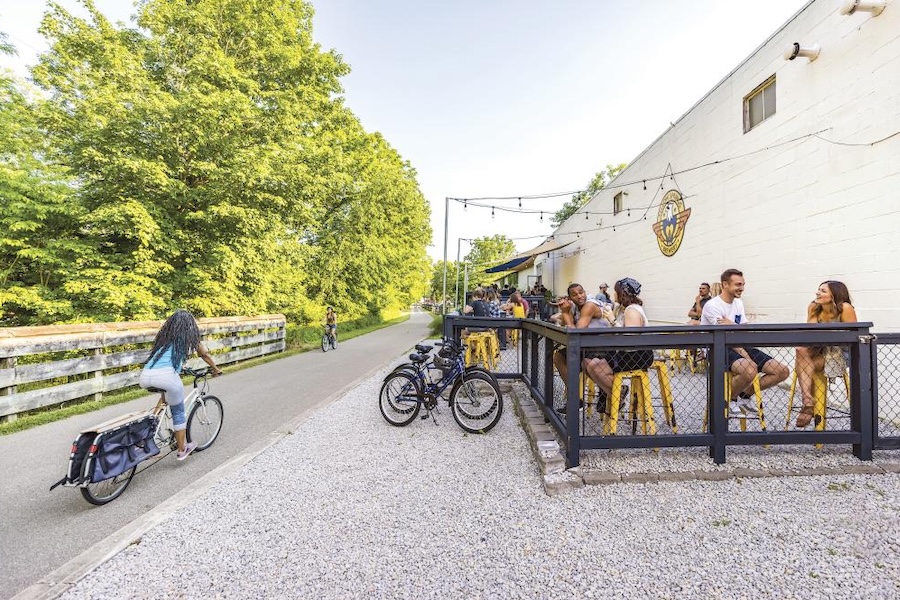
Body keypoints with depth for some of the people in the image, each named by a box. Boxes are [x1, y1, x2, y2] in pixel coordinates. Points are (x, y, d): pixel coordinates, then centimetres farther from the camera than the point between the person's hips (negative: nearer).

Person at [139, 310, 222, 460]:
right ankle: (182, 450, 24)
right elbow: (205, 355, 28)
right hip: (165, 375, -5)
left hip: (145, 376, 5)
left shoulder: (164, 336, 26)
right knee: (178, 413, 14)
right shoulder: (190, 336, 14)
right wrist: (216, 369, 45)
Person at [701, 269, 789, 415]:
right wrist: (747, 358, -20)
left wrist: (732, 325, -18)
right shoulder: (712, 305, -14)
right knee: (750, 371, -35)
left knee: (782, 371, -2)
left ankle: (744, 394, 15)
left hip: (741, 347, 8)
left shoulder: (739, 303, 13)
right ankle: (727, 398, -5)